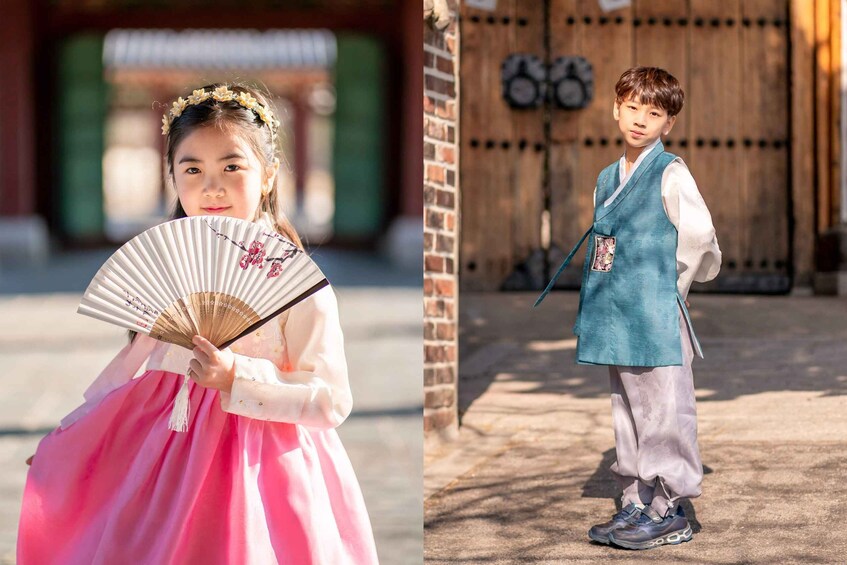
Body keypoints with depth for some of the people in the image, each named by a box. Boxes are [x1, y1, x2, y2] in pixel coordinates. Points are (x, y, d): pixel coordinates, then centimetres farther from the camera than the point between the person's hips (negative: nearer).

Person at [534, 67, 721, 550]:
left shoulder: (671, 174, -8)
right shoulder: (608, 179, 14)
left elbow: (699, 236, -12)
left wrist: (668, 288, -3)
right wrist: (591, 309, 12)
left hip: (657, 317, -8)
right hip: (618, 318, 8)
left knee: (662, 414, -2)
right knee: (628, 416, 14)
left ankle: (669, 511, 7)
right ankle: (636, 505, 23)